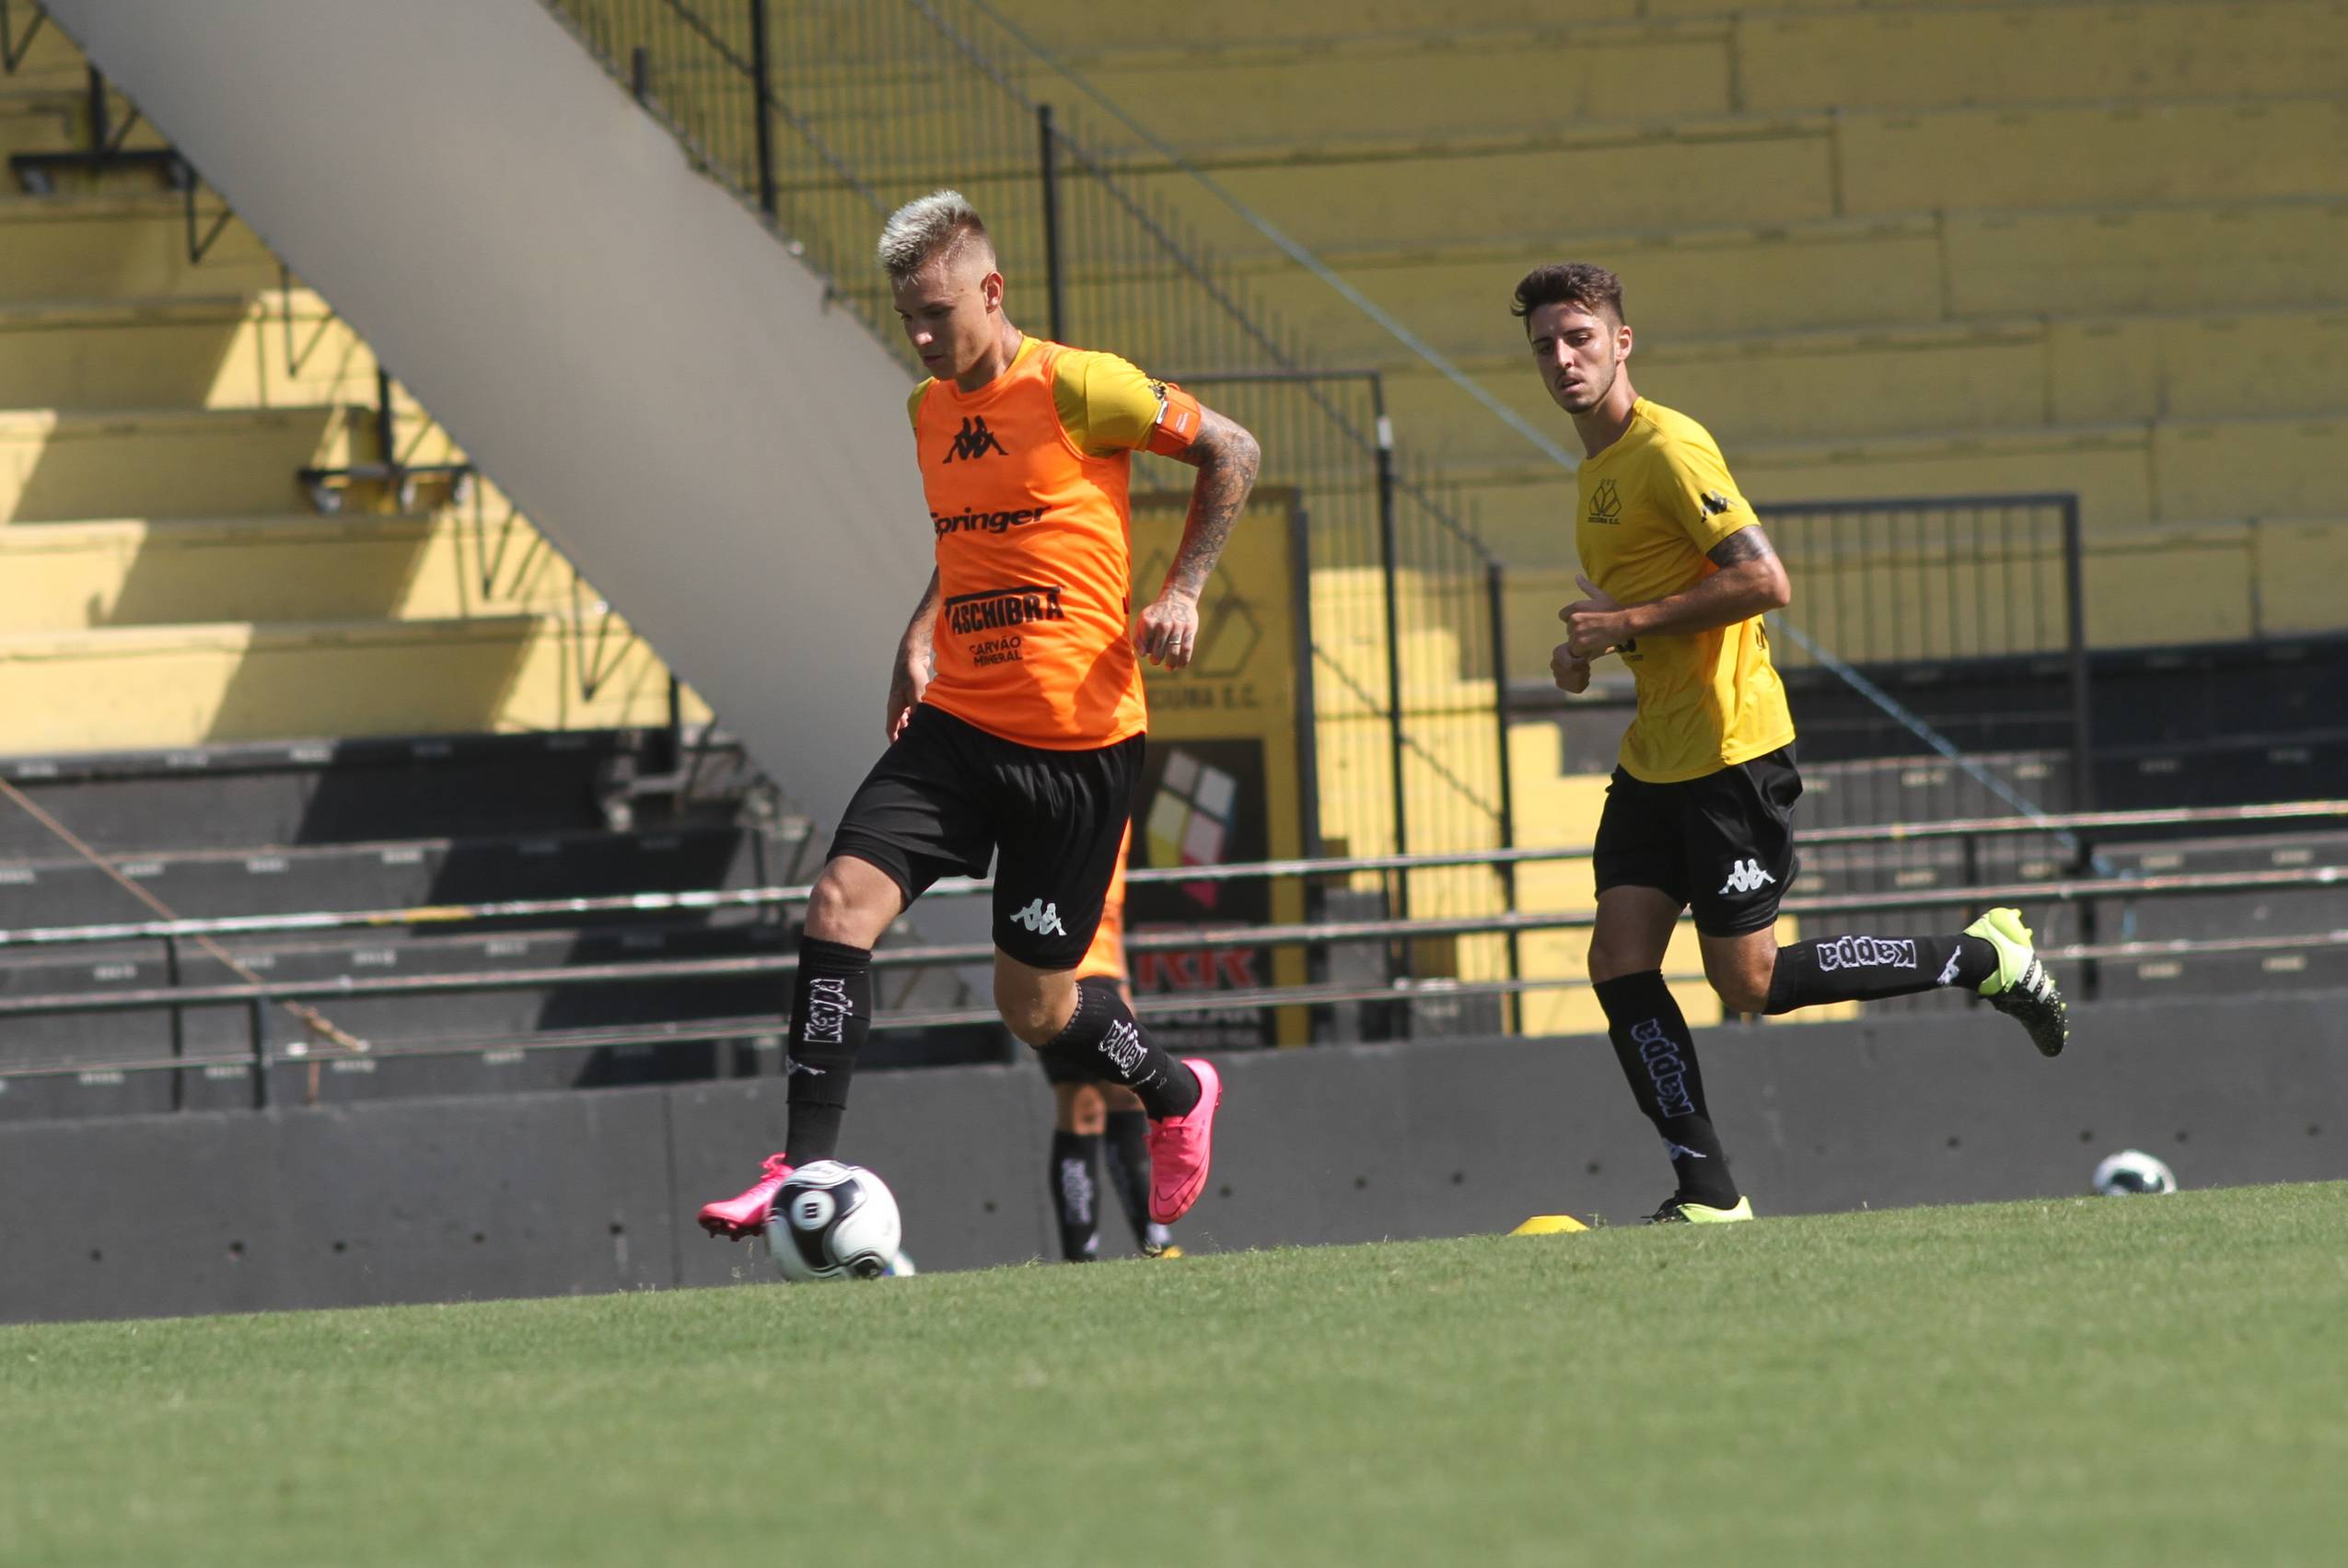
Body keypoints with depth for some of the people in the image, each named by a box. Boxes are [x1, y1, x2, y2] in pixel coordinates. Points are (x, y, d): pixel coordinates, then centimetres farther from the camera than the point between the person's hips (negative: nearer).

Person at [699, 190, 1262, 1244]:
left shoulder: (1077, 387, -10)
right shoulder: (930, 410, 11)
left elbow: (1231, 452, 0)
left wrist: (1182, 592, -8)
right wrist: (919, 640, 14)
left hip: (1080, 741, -6)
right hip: (956, 724, 6)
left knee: (1035, 1006, 3)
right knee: (842, 902, -16)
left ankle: (1176, 1097, 34)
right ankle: (805, 1171, -13)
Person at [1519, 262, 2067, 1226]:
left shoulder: (1669, 450, -14)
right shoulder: (1598, 468, 15)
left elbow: (1763, 581, -22)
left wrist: (1630, 623, -20)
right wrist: (1591, 644, 10)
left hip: (1729, 749, -9)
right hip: (1654, 757, 9)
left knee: (1751, 984, -5)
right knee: (1619, 964, -3)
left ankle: (1984, 959, 10)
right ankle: (1706, 1190, 0)